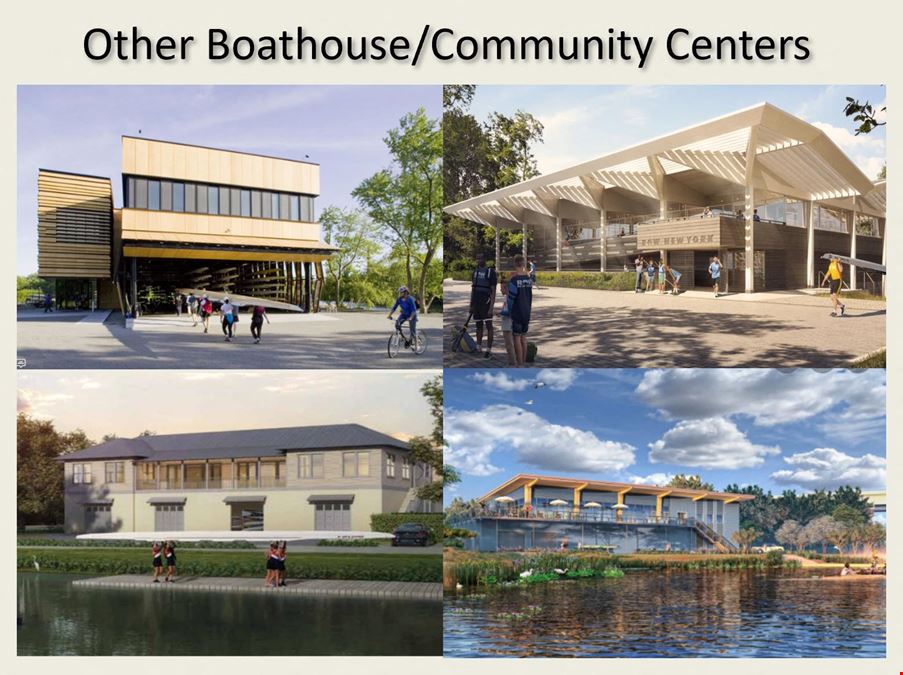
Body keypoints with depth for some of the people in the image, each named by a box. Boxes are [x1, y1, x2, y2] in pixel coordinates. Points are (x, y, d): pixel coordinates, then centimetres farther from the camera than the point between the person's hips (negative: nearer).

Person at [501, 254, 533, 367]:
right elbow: (530, 297, 11)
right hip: (527, 312, 6)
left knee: (517, 337, -1)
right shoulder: (528, 278, 4)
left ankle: (520, 365, -2)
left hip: (517, 313, -6)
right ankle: (523, 362, 19)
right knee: (523, 337, 14)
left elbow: (511, 298, -13)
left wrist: (507, 312, -1)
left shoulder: (514, 279, -16)